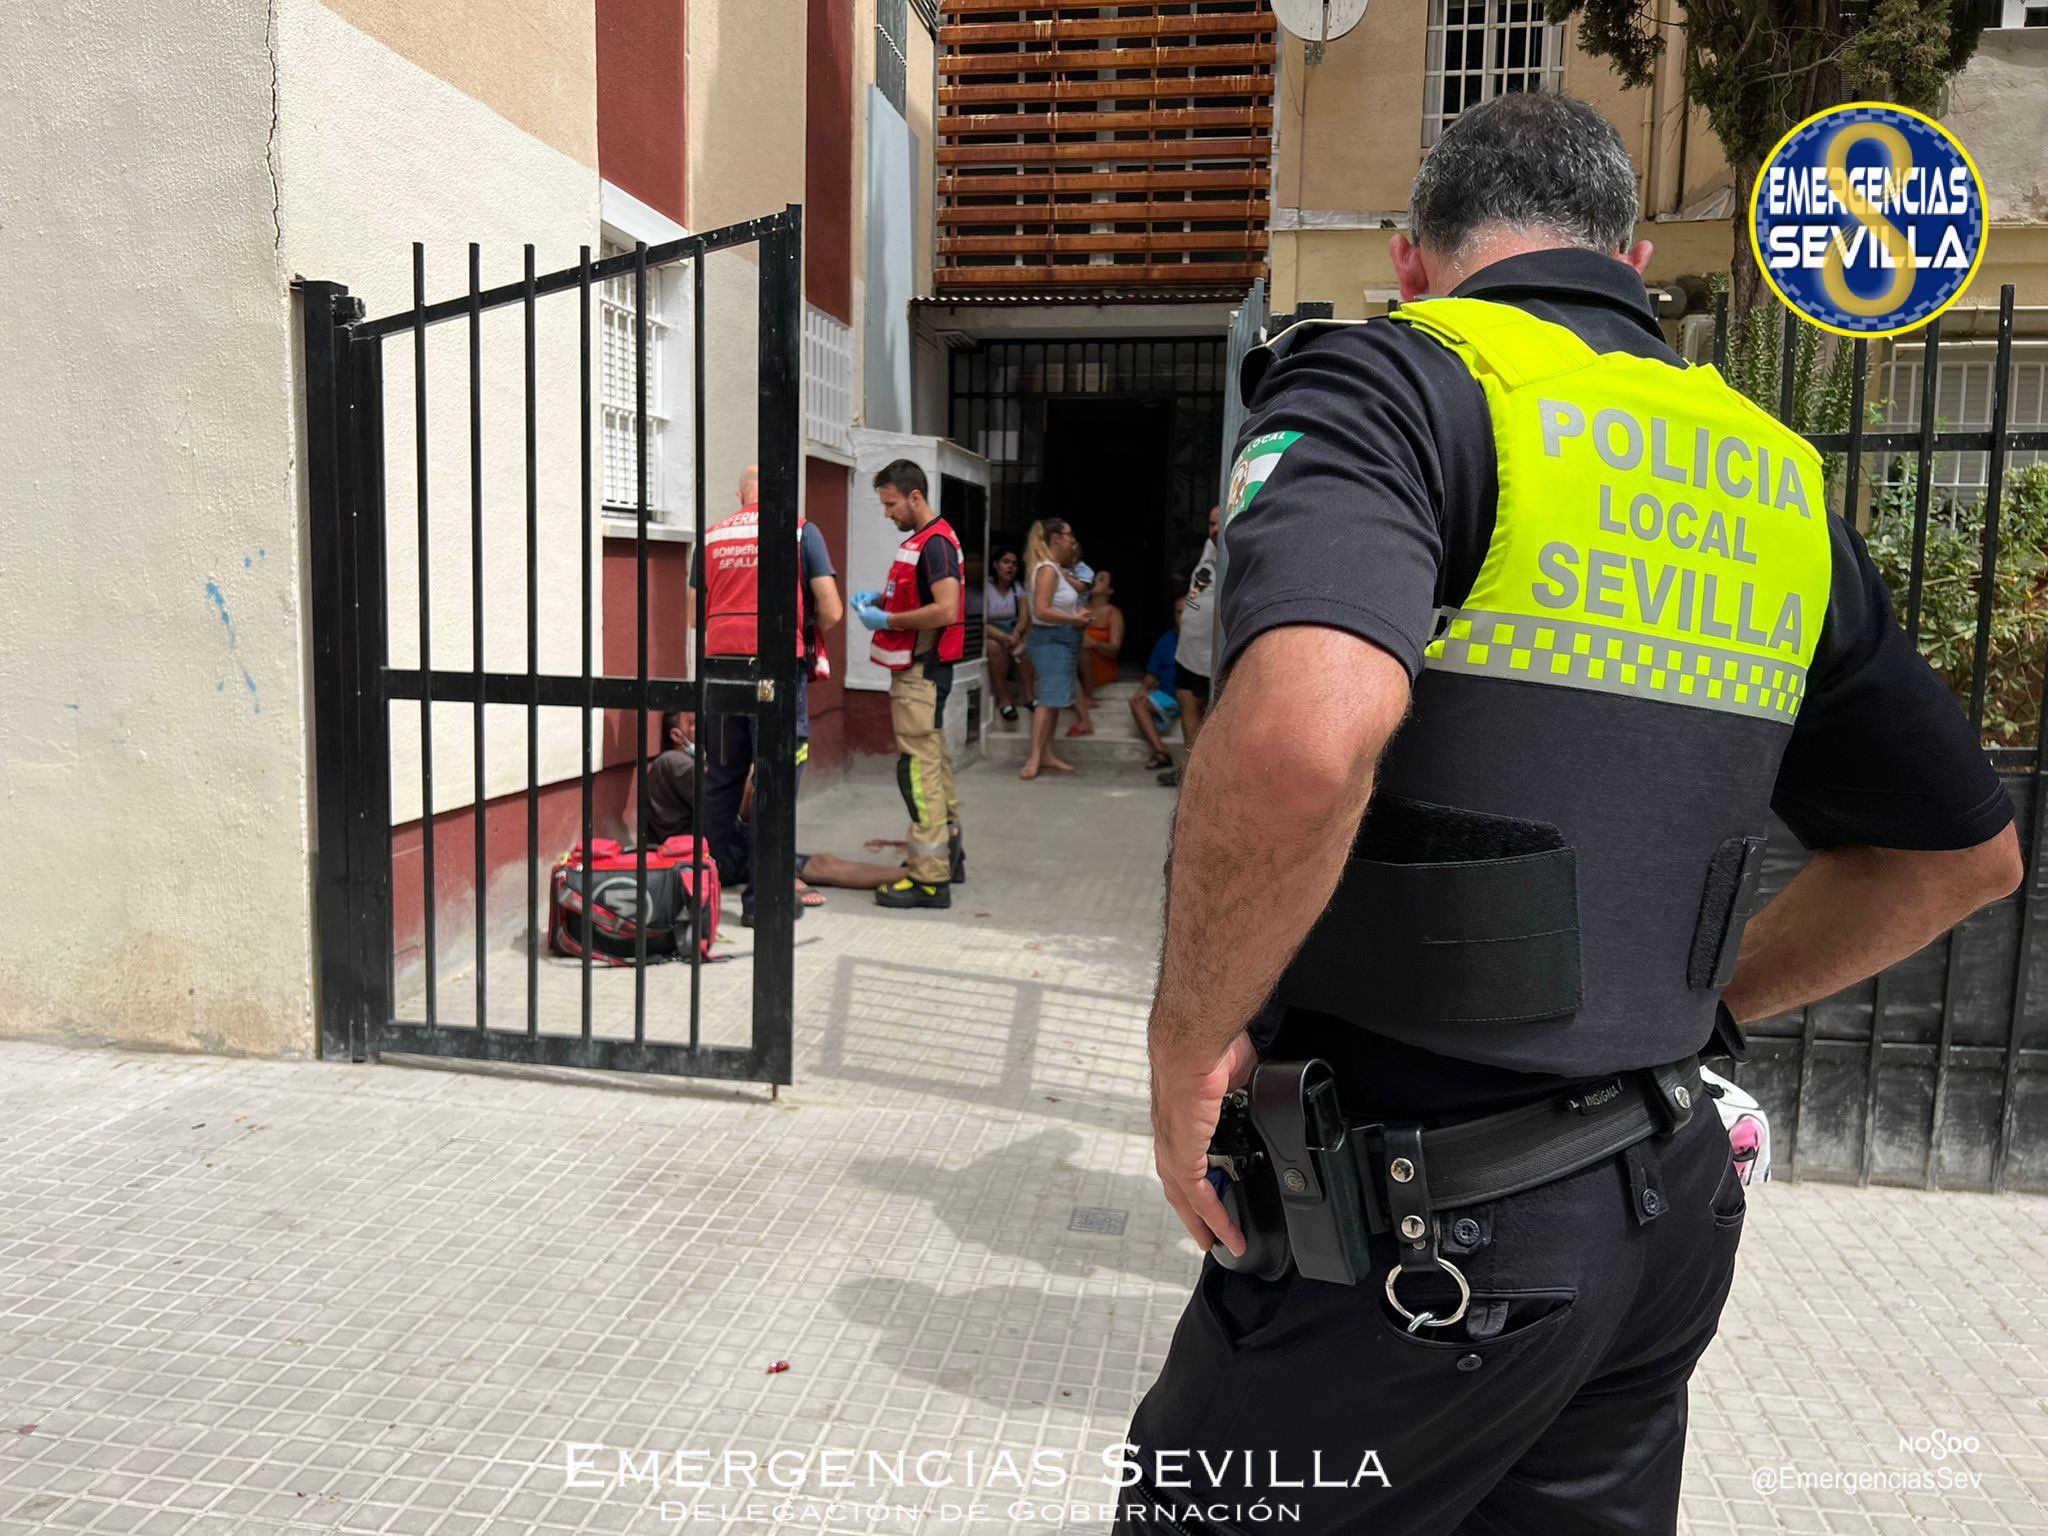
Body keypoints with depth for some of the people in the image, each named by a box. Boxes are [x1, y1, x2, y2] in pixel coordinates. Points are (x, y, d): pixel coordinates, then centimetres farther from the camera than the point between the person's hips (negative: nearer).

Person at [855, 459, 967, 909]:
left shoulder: (934, 543, -16)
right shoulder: (925, 540, 16)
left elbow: (946, 610, -26)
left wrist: (888, 619, -18)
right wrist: (879, 598, 12)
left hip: (921, 673, -11)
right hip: (920, 670, 11)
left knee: (919, 768, -10)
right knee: (933, 763, 18)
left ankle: (929, 878, -9)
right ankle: (948, 857, 30)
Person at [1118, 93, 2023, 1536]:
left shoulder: (1392, 378, -12)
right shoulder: (1772, 475, 10)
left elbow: (1305, 731, -34)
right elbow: (1965, 850, 19)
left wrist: (1189, 1042, -18)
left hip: (1421, 1230, -7)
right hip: (1666, 1208, 7)